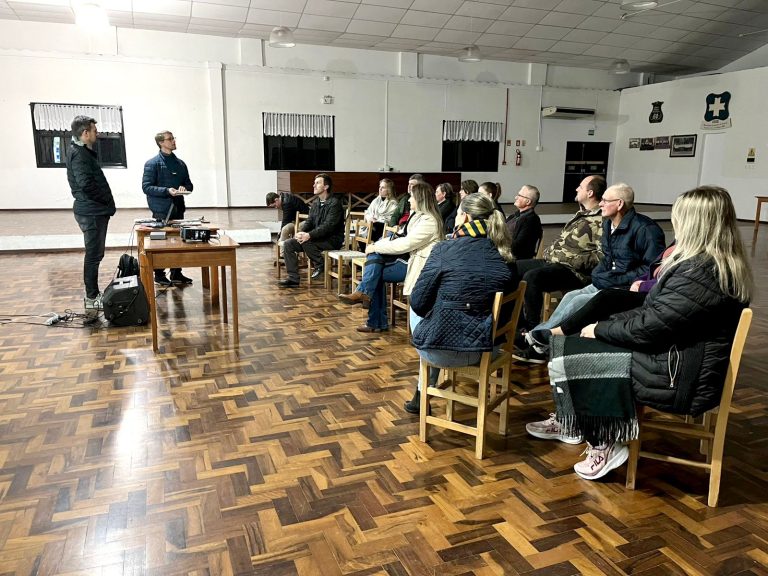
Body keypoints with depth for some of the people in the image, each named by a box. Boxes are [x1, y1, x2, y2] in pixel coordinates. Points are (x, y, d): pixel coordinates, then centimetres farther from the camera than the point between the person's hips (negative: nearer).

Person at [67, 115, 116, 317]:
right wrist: (107, 200, -11)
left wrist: (106, 202, 10)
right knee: (93, 255, -5)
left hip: (95, 211, 10)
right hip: (91, 213, -10)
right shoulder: (79, 154, -14)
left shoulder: (84, 152, 17)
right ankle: (91, 300, 0)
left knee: (95, 254, 15)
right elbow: (86, 184, -24)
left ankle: (93, 295, 25)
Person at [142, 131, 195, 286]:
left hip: (178, 209, 6)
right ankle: (159, 275, 12)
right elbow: (146, 187, -11)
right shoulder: (152, 163, -6)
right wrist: (167, 190, -22)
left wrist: (184, 188, -6)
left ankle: (176, 274, 22)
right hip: (161, 210, -6)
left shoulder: (180, 163, 12)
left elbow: (189, 184, 17)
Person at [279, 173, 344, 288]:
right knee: (288, 244, -7)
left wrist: (309, 235, -31)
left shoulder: (335, 203, -13)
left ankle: (320, 266, -7)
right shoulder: (315, 203, 14)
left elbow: (328, 226, -23)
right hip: (317, 237, 8)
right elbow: (309, 221, 10)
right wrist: (302, 232, -13)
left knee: (306, 242, -33)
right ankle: (293, 279, -7)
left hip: (332, 239, -8)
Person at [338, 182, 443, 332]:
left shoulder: (428, 221, -18)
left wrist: (375, 247, -14)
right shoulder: (417, 215, 14)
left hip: (419, 264, -9)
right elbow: (405, 239, 13)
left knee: (375, 273, -17)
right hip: (409, 256, 9)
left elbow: (404, 244, -22)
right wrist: (376, 246, 1)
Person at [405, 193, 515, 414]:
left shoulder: (444, 250, -13)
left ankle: (422, 395, 38)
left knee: (415, 312, 27)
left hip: (441, 351, -5)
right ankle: (423, 393, 42)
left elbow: (418, 303, -9)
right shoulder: (503, 257, 1)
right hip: (482, 350, 5)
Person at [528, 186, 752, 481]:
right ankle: (566, 422, 24)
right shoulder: (720, 264, 9)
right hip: (675, 356, 10)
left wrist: (599, 329, -7)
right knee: (569, 344, 9)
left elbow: (646, 328, -24)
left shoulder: (699, 272, -26)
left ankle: (604, 445, 6)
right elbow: (653, 313, 12)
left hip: (676, 376, -10)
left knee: (568, 357, -7)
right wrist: (605, 324, 4)